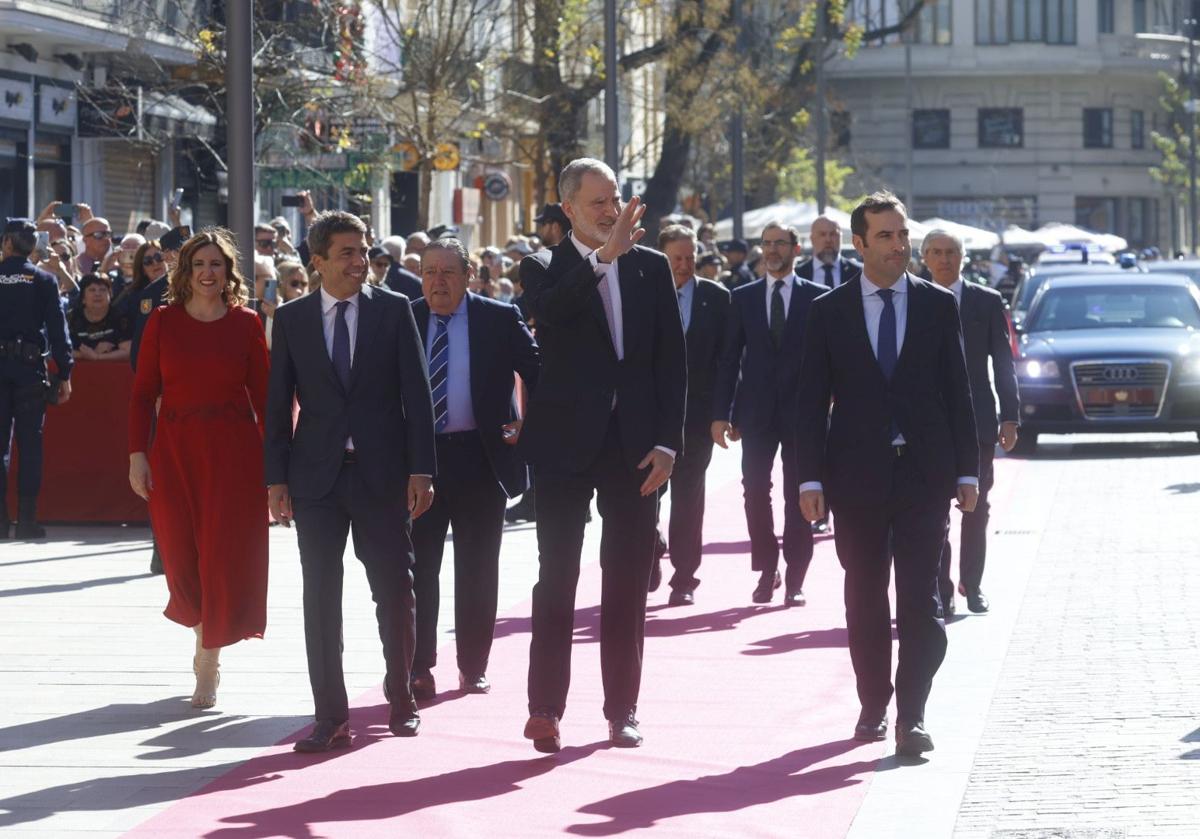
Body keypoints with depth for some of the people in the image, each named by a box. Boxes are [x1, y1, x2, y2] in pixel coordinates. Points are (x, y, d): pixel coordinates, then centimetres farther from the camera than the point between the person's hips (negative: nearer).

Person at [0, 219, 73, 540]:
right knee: (30, 443, 2)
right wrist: (64, 374, -1)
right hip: (30, 366, -1)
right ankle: (27, 520, -2)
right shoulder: (43, 280, 0)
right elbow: (57, 327, -4)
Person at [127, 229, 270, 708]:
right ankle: (205, 636, 32)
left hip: (234, 449, -1)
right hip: (174, 448, 1)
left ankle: (208, 666, 5)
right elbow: (143, 392, 2)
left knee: (224, 555, -3)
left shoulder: (245, 324, 1)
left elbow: (263, 394, 2)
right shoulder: (164, 322, 2)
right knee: (182, 555, 4)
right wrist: (137, 453, -6)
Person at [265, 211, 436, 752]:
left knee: (394, 591, 6)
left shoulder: (394, 310, 2)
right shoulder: (291, 319, 5)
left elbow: (416, 394, 0)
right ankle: (331, 716, 4)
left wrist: (420, 470, -6)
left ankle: (401, 698, 23)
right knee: (320, 599, 0)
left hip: (382, 473, -1)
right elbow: (278, 403, 6)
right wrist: (276, 478, 0)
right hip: (317, 476, 1)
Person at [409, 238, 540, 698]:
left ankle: (473, 668, 17)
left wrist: (529, 425, -7)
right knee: (418, 568, -1)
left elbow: (539, 373, 6)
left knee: (477, 570, 7)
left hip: (481, 457, -1)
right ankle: (418, 669, 4)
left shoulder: (499, 320, -1)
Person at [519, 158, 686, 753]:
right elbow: (549, 310, -23)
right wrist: (603, 256, -30)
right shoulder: (545, 268, 1)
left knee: (628, 586, 6)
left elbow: (672, 359, 7)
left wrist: (667, 442, -1)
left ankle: (622, 710, 14)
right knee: (556, 580, -3)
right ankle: (545, 710, -2)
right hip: (566, 445, -3)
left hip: (634, 447, 3)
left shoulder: (651, 267, 8)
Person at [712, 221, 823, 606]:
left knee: (798, 495, 2)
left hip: (802, 411, -2)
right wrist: (721, 413, 0)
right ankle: (767, 570, 11)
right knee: (755, 491, -3)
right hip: (757, 411, 2)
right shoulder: (743, 297, 8)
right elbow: (729, 358, 6)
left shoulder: (817, 297, 2)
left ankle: (795, 579, 7)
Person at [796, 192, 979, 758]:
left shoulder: (938, 305, 5)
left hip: (924, 472, -1)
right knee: (864, 600, 8)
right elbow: (812, 401, 3)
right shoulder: (828, 311, 4)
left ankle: (911, 716, -7)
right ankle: (873, 707, 19)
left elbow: (958, 392, 7)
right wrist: (810, 478, -4)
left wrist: (967, 472, 3)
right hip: (858, 473, 1)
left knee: (919, 599, -7)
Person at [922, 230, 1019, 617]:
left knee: (976, 507, 6)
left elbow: (1004, 363, 4)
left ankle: (972, 585, 19)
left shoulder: (988, 302, 3)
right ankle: (941, 590, 2)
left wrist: (1010, 417, -2)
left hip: (976, 419, 1)